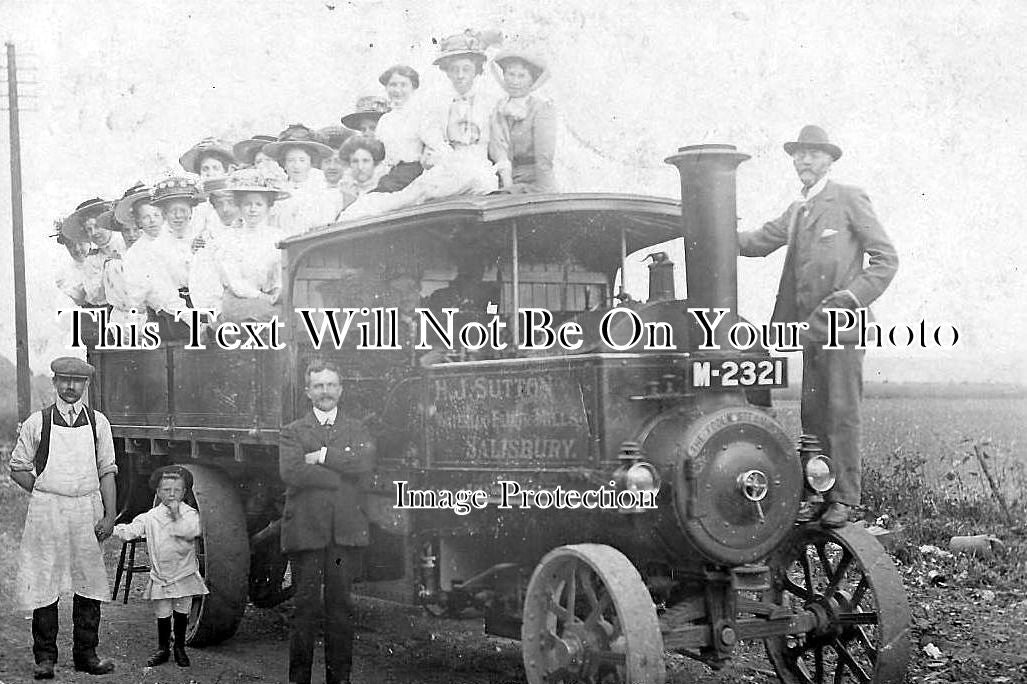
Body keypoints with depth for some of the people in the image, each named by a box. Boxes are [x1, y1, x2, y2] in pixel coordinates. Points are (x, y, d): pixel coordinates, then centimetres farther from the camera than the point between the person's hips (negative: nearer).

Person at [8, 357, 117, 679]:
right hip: (46, 510, -2)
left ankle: (86, 654, 14)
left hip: (87, 510, 2)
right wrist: (45, 495, -1)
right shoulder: (37, 422, 2)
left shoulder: (98, 422, 7)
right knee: (44, 585, -1)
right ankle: (45, 658, 7)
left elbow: (107, 471, 7)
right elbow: (18, 468, 8)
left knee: (89, 583, 4)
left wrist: (109, 514, 0)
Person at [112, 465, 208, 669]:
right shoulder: (150, 517, 1)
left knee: (182, 613, 8)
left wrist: (177, 515, -21)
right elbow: (131, 530, -5)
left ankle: (180, 648, 23)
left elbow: (191, 532, -21)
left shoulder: (190, 513, -4)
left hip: (184, 573, -1)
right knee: (162, 614, 6)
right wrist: (114, 529, -21)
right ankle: (163, 648, 21)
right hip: (160, 574, 1)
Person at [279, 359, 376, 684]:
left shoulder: (357, 431, 16)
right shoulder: (292, 432, 9)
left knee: (341, 606, 5)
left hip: (346, 532, 2)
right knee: (306, 607, -1)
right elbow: (291, 473, -10)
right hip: (305, 531, -2)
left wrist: (323, 456, -11)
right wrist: (341, 474, -8)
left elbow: (365, 464, -6)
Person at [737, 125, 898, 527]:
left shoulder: (849, 199, 0)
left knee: (840, 411, -6)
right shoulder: (796, 211, 20)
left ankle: (844, 498, -2)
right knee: (812, 413, 5)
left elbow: (886, 258, -2)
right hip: (810, 324, 6)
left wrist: (851, 296, -13)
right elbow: (757, 242, 18)